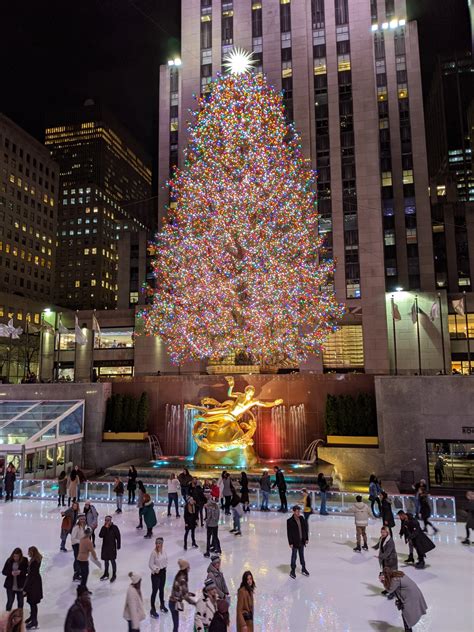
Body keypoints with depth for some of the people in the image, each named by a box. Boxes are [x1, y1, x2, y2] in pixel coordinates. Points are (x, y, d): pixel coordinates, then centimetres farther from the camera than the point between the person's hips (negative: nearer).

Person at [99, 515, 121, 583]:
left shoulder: (114, 527, -13)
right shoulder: (103, 527, -3)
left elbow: (118, 537, -9)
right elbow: (100, 535, -16)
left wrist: (118, 546, -9)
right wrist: (105, 528, -23)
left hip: (112, 547, -4)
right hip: (105, 546, 4)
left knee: (112, 561, 5)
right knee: (106, 560, 19)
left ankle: (114, 575, 19)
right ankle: (106, 574, 36)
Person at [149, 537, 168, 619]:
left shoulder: (163, 551, -5)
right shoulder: (154, 552, -22)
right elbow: (150, 564, -18)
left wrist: (164, 566, -4)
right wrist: (156, 569, -20)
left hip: (163, 572, 6)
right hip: (155, 574, -6)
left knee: (162, 589, 22)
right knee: (155, 591, 2)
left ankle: (162, 605, 41)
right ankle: (152, 610, 14)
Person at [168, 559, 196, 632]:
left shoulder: (180, 576, 3)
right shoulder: (182, 579, -24)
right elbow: (185, 596, -22)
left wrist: (190, 593, 12)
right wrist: (194, 603, -14)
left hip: (173, 602, 9)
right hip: (175, 603, -9)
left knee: (176, 624, 19)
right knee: (176, 625, 1)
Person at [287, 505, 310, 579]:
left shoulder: (302, 519, -2)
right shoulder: (290, 521, -17)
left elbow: (305, 529, 6)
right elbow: (289, 533, -14)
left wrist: (306, 539, 7)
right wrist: (290, 543, -14)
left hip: (302, 541, 5)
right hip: (295, 542, -5)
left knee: (302, 555, 20)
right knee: (294, 556, 8)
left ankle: (303, 568, 36)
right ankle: (293, 571, 23)